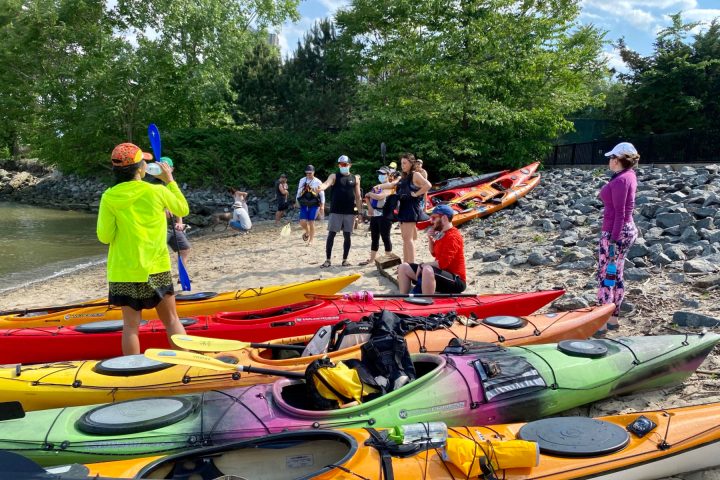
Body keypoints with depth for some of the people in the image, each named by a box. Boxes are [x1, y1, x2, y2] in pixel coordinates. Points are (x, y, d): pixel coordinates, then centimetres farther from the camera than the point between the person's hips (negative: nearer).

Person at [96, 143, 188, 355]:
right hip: (157, 269, 0)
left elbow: (104, 236, -3)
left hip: (124, 271, 0)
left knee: (131, 325, 5)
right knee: (171, 320, 10)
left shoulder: (109, 197, -7)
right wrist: (169, 180, 15)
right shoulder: (158, 192, -8)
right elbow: (183, 210, 10)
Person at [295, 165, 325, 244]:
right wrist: (297, 201, 14)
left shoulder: (318, 182, -2)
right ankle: (307, 232, 27)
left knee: (311, 222, -3)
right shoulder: (302, 181, 7)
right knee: (302, 222, -7)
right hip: (304, 204, 3)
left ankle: (310, 240, 11)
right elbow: (299, 192, 15)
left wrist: (322, 206, -5)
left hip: (314, 205, -3)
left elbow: (322, 194, 0)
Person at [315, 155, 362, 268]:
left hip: (350, 212, 2)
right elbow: (327, 183, -18)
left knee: (347, 236, 6)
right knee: (331, 234, -2)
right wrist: (320, 188, -42)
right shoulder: (334, 176, 4)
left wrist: (359, 212, 5)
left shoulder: (355, 178, 9)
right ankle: (328, 260, 5)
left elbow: (358, 197, 9)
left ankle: (345, 259, 16)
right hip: (336, 211, -2)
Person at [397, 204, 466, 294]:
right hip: (440, 274, 10)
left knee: (428, 270, -42)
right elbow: (434, 253, 24)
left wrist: (423, 265, -13)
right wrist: (430, 239, 6)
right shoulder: (441, 234, 10)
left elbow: (442, 263, -26)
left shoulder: (452, 236, -18)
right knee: (403, 267, 8)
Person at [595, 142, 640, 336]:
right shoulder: (629, 175, 9)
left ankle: (602, 324, 1)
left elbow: (619, 214, -21)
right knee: (616, 275, 15)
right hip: (627, 230, 10)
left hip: (615, 232, -10)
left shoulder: (620, 180, -19)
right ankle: (614, 319, 24)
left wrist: (613, 241, -21)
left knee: (605, 276, -4)